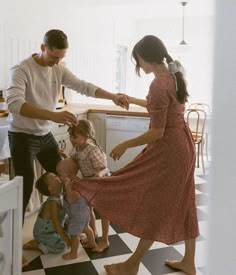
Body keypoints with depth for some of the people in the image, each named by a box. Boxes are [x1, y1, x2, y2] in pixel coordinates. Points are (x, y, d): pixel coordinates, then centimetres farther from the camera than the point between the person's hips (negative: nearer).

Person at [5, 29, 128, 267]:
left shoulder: (59, 70, -1)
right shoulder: (21, 70, -21)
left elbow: (84, 87, 0)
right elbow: (14, 104, -36)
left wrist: (112, 96, -15)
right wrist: (54, 115, -47)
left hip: (46, 136, 7)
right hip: (22, 137, -7)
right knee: (25, 189, -8)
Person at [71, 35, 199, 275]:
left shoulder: (159, 84, -22)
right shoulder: (173, 75, 7)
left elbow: (157, 133, -22)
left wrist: (125, 145, -12)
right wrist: (132, 100, 30)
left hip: (168, 147, -9)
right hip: (182, 144, 9)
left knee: (156, 203, 3)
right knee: (181, 202, 16)